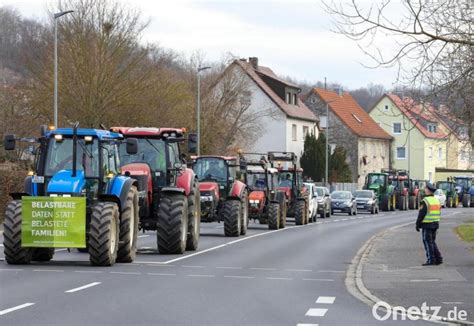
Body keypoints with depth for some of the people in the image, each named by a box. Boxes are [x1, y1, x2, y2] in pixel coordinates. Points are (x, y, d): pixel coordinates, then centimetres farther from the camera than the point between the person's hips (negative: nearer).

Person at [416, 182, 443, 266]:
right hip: (435, 224, 8)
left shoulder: (425, 201, -15)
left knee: (428, 242, -2)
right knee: (432, 242, 16)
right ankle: (438, 258, 11)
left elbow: (421, 214, -15)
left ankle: (431, 260, -3)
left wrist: (418, 224, -7)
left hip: (427, 225, -8)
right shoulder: (437, 200, 11)